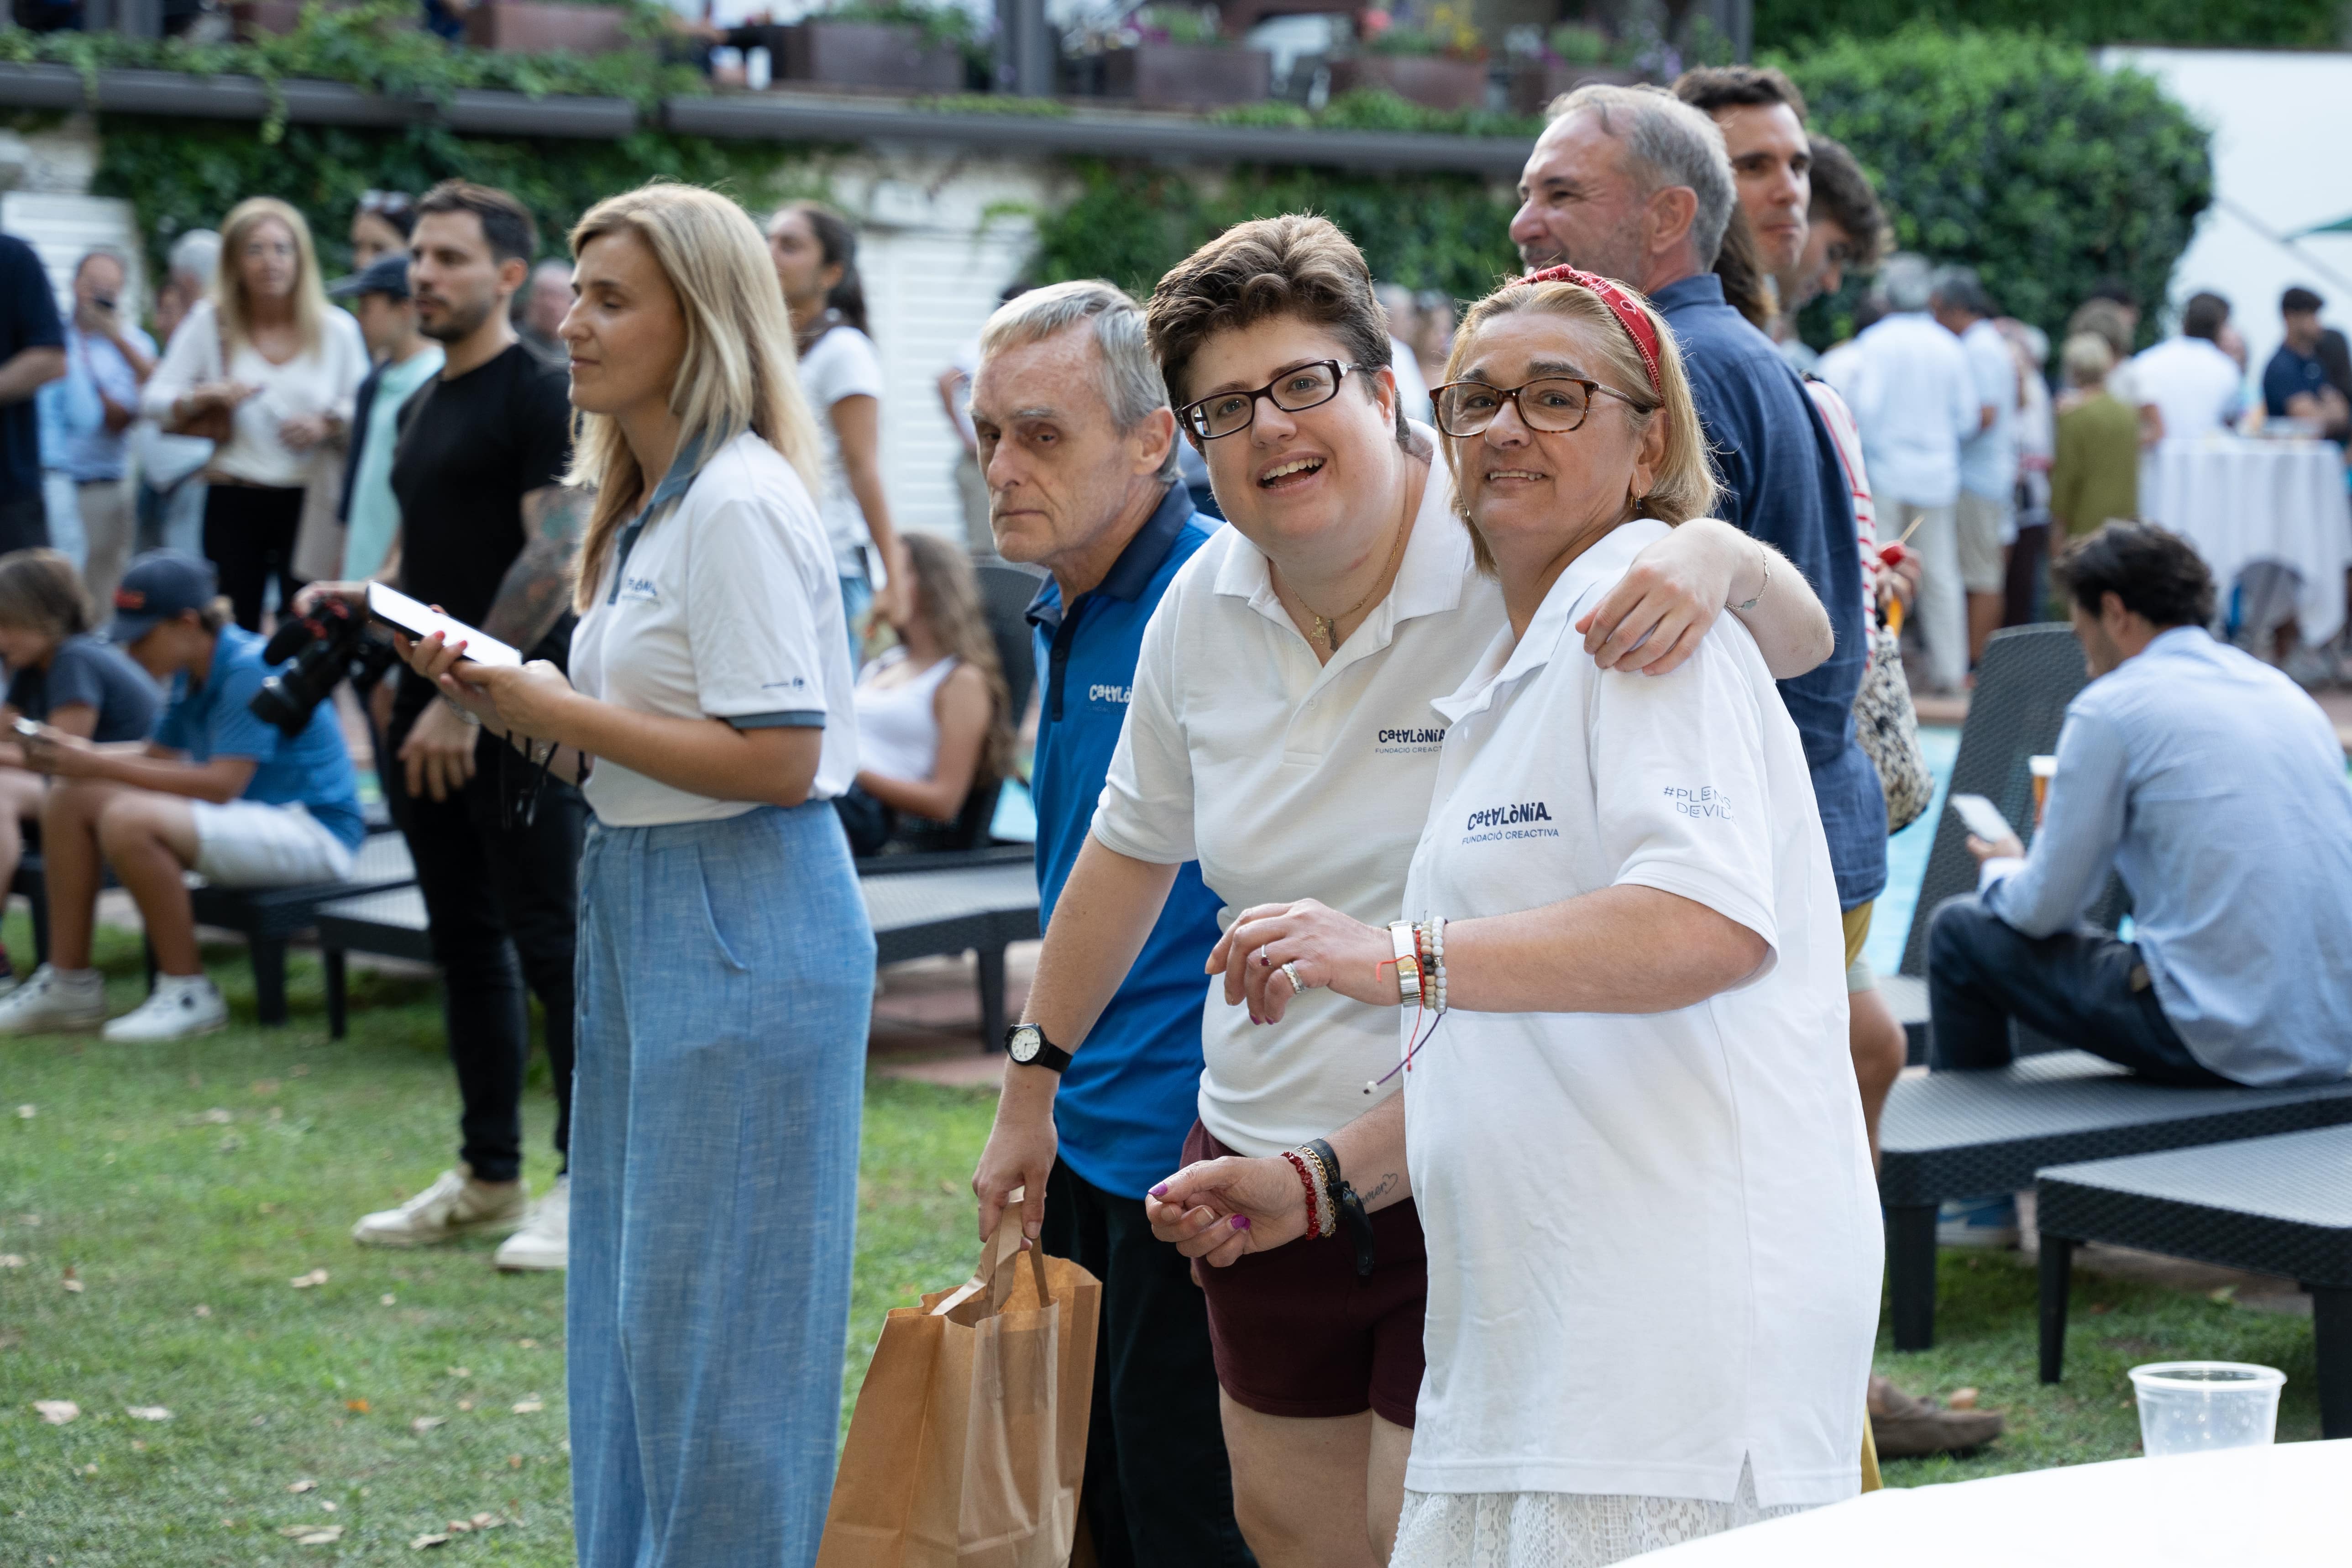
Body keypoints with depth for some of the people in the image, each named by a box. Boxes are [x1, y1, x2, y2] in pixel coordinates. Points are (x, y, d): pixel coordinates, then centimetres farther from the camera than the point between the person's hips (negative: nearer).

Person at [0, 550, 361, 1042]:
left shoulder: (251, 670, -20)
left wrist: (100, 766, -23)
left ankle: (188, 993, -19)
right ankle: (68, 983, 5)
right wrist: (76, 752, -2)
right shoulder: (192, 674, 8)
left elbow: (221, 785, -25)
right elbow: (160, 754, 16)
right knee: (70, 798, 2)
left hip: (313, 830, -10)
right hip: (248, 819, 10)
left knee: (128, 819, -31)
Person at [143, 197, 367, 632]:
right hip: (234, 502, 1)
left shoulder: (337, 328, 3)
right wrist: (206, 397, -14)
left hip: (311, 500, 0)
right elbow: (155, 400, 5)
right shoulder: (209, 323, 3)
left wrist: (328, 425, -11)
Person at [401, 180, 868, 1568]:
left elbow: (779, 757, -22)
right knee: (630, 1303, 16)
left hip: (743, 927, -10)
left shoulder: (740, 504, -16)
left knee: (711, 1314, -1)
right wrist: (511, 697, 2)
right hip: (646, 909, 10)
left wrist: (567, 716, -14)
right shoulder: (649, 508, 14)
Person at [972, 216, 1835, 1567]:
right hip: (1264, 1150, 6)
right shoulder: (1204, 608, 2)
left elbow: (1804, 644, -19)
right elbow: (1134, 846, 16)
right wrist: (1034, 1076, 23)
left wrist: (1718, 557, -42)